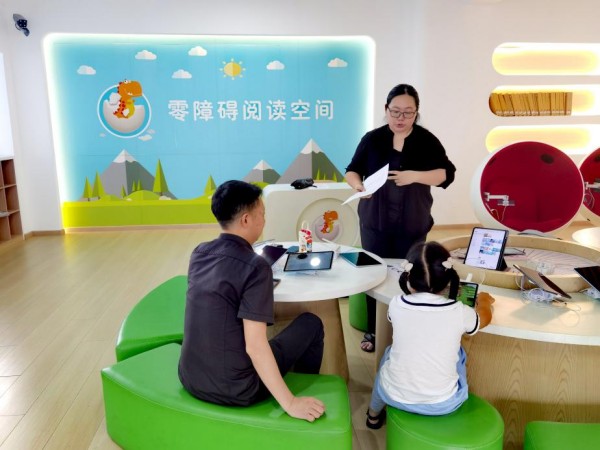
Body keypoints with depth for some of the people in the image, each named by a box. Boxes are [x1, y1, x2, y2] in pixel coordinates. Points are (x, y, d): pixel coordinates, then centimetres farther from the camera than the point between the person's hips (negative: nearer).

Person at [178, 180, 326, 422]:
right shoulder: (255, 266, -20)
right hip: (234, 391, -7)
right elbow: (255, 346, -25)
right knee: (310, 324, 9)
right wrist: (290, 404, -20)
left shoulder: (199, 253, 1)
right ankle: (304, 393, 33)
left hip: (190, 380, 7)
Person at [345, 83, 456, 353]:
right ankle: (373, 330, 20)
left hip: (413, 225, 0)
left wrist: (415, 176, -20)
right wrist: (358, 185, -17)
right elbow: (351, 170, 5)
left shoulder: (427, 141, -1)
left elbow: (447, 174, -4)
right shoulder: (372, 139, 1)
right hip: (375, 222, 1)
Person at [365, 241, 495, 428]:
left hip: (394, 396, 1)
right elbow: (485, 317, 10)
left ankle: (374, 414, 45)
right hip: (442, 404, 0)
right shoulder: (459, 312, -15)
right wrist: (483, 301, 30)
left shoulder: (397, 305, -13)